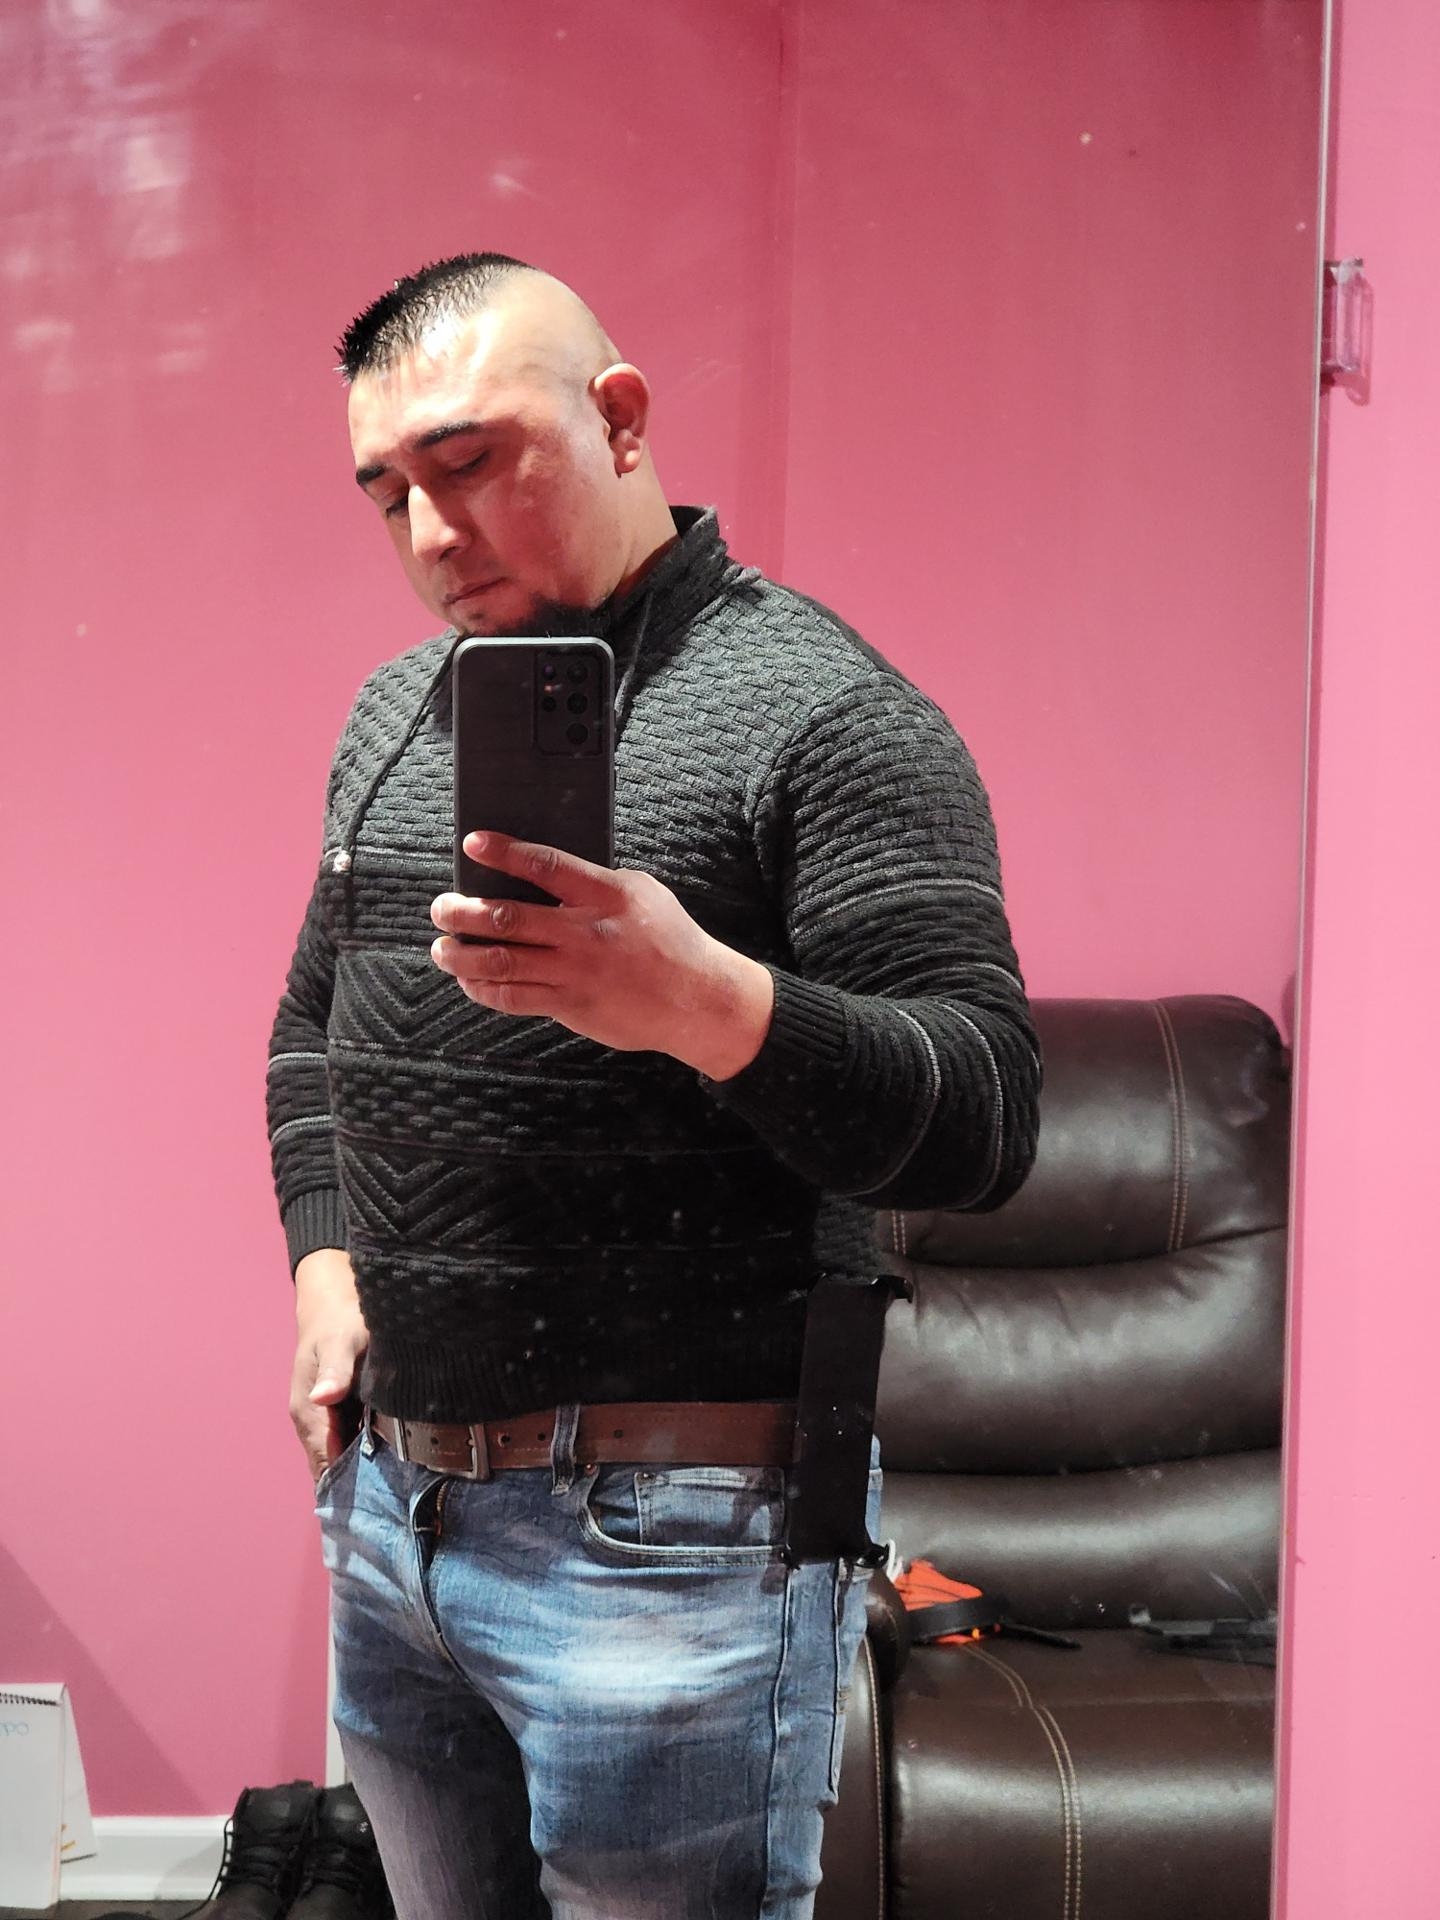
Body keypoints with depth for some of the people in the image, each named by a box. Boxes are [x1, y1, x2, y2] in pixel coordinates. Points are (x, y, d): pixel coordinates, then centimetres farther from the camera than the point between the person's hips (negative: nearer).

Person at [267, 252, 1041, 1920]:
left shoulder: (819, 709, -11)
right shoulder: (396, 711, 12)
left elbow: (983, 1123, -18)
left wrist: (705, 1002, -34)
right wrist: (323, 1257, 7)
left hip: (667, 1536, -7)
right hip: (390, 1503, 7)